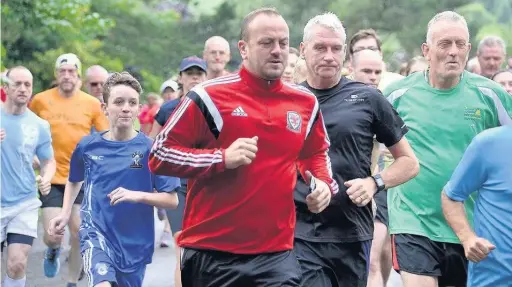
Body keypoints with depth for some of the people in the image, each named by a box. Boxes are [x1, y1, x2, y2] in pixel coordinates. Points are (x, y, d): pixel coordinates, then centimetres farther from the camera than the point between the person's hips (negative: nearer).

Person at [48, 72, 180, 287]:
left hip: (136, 242, 1)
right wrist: (65, 213, 9)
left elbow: (172, 200, -6)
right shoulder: (88, 146, 0)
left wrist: (137, 195, -20)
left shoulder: (150, 148, -7)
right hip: (96, 232, -1)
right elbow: (74, 181, 22)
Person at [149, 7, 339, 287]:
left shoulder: (305, 103, 8)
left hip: (276, 253, 3)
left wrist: (324, 183, 6)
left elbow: (315, 153, 28)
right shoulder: (210, 96, -6)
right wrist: (223, 158, -16)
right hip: (211, 253, -2)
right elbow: (159, 155, -6)